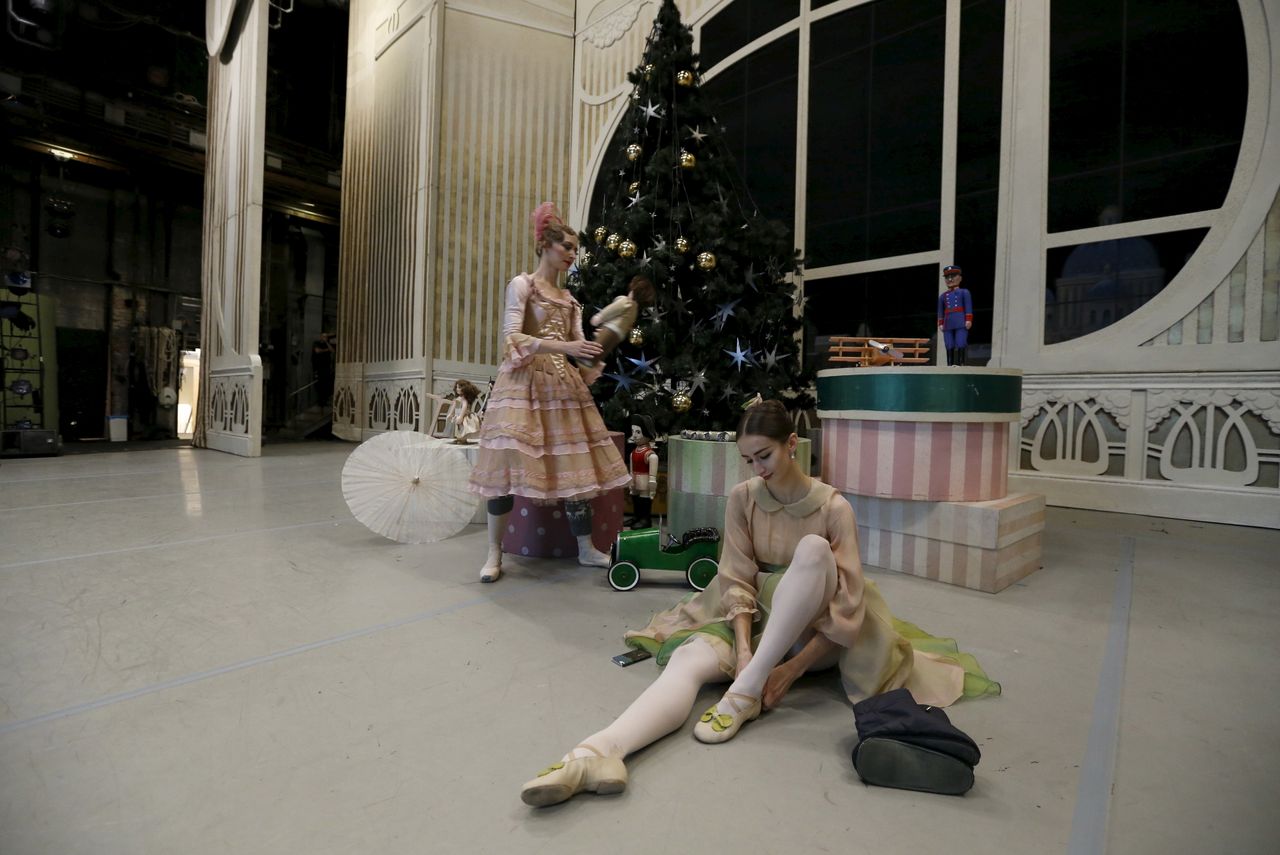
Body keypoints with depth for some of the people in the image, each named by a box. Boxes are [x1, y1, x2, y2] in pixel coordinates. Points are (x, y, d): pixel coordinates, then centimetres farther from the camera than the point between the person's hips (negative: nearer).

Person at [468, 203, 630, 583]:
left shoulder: (568, 297, 19)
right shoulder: (522, 284, 1)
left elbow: (576, 344, 13)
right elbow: (511, 338, -11)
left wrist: (589, 369, -9)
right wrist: (563, 346, -23)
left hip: (562, 385, 6)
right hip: (524, 384, -6)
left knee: (574, 465, 3)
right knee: (509, 464, -8)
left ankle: (586, 549, 12)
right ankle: (494, 554, 6)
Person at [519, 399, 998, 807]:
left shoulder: (833, 507, -13)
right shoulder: (742, 499, -4)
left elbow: (846, 607, -16)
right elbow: (737, 581, -8)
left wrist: (793, 669, -25)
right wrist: (744, 649, -24)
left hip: (812, 633, -2)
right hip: (755, 620, 3)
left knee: (813, 548, -34)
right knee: (688, 659, -30)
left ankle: (745, 694, -35)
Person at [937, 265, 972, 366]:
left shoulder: (964, 292, 10)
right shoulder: (942, 296, 18)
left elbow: (968, 307, 2)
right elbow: (940, 311, 17)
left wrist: (968, 320, -7)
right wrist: (941, 324, 8)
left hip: (961, 323, -3)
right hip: (948, 324, 3)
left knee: (960, 346, -11)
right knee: (950, 347, -1)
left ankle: (960, 364, -11)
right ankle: (950, 365, 0)